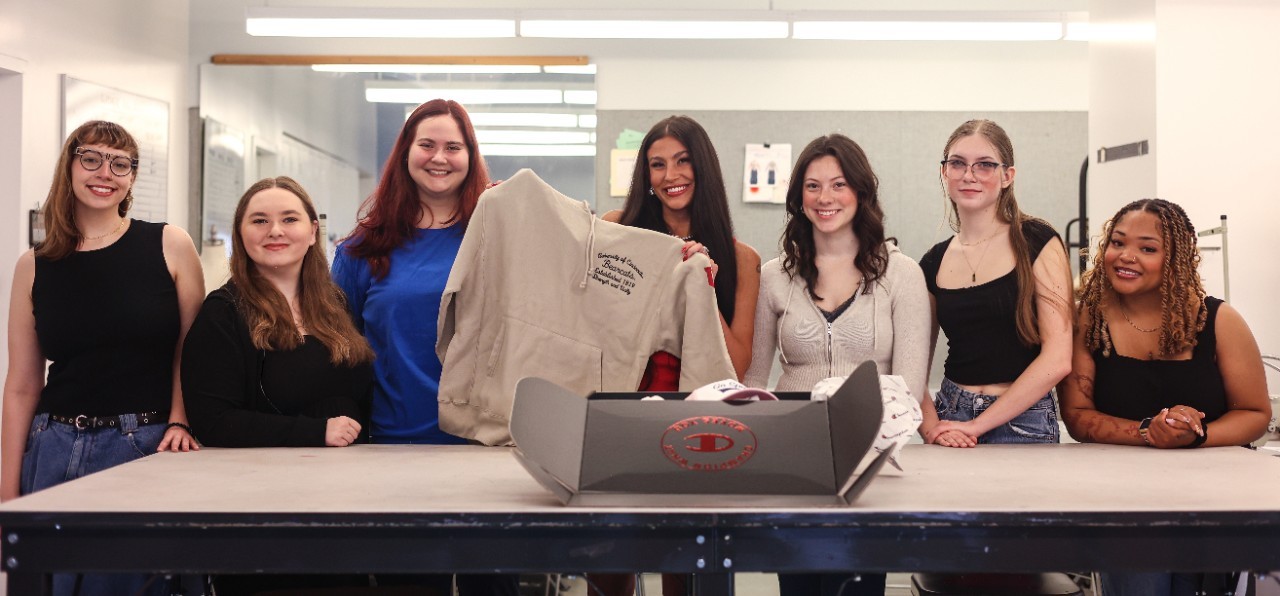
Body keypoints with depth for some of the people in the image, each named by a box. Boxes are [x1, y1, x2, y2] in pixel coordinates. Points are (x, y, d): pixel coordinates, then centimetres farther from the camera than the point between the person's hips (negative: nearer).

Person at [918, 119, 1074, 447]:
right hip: (950, 417, 3)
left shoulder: (1038, 243, -4)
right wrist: (931, 426, -10)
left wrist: (978, 424, -12)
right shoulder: (933, 263, 7)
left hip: (1022, 422, -3)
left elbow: (1058, 359, -11)